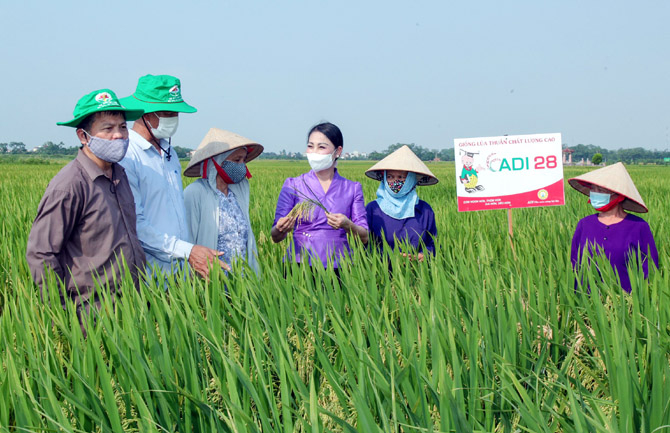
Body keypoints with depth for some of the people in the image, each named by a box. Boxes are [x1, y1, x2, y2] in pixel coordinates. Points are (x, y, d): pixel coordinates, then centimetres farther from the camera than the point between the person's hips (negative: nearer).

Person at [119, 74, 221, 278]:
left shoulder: (170, 153, 14)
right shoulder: (126, 156, -14)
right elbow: (134, 223, -18)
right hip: (147, 271, -7)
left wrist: (193, 255, 12)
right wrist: (188, 251, -19)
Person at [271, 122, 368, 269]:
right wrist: (281, 229, -18)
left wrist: (347, 225, -13)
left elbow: (364, 237, 7)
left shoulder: (352, 189, 12)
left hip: (337, 266, 1)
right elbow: (276, 237, 4)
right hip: (300, 263, -1)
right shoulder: (293, 185, 8)